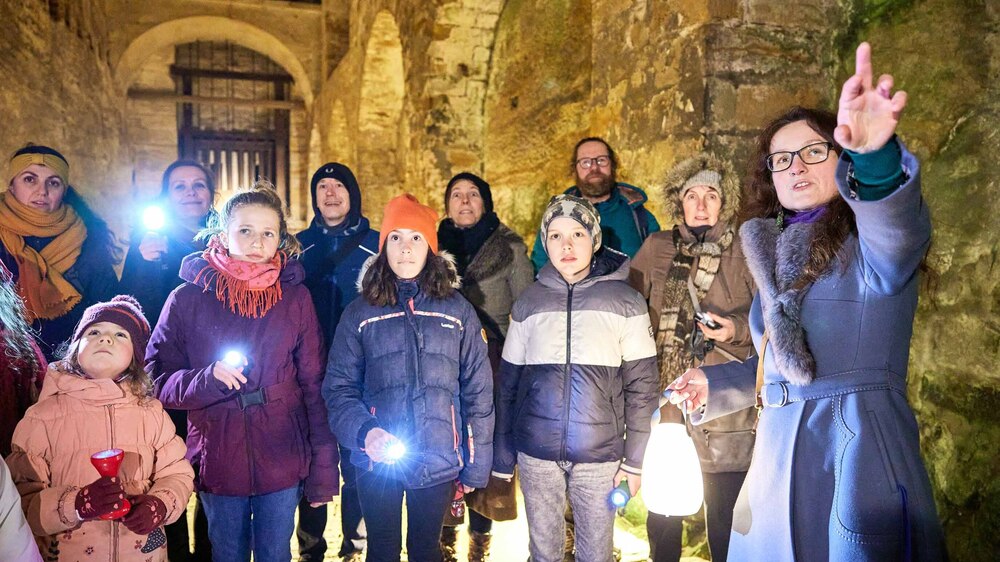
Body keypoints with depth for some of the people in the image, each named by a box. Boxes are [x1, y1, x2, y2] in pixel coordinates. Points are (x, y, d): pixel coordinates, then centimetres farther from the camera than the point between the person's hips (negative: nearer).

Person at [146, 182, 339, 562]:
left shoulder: (295, 297, -2)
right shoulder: (188, 299, -3)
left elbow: (314, 386, -1)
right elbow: (157, 379, -1)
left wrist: (323, 471, -2)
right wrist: (206, 380, -22)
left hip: (282, 462, 0)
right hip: (217, 463, 0)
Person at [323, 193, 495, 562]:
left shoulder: (457, 310, 1)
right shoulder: (359, 313, 1)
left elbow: (478, 392, 2)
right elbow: (339, 387, -1)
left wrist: (476, 466, 1)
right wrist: (363, 431, -20)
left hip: (439, 462, 1)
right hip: (377, 463, 0)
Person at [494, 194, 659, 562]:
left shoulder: (625, 302, -2)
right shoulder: (529, 303, 4)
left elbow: (641, 386, -2)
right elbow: (508, 384, 7)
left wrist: (636, 460, -4)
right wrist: (503, 459, 7)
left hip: (600, 455, -1)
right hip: (536, 454, 2)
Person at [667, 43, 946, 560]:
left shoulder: (870, 247, -7)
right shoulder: (774, 257, 12)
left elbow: (901, 226, -34)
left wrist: (873, 158, -54)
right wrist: (712, 382, 6)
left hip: (859, 448, -6)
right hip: (777, 450, 7)